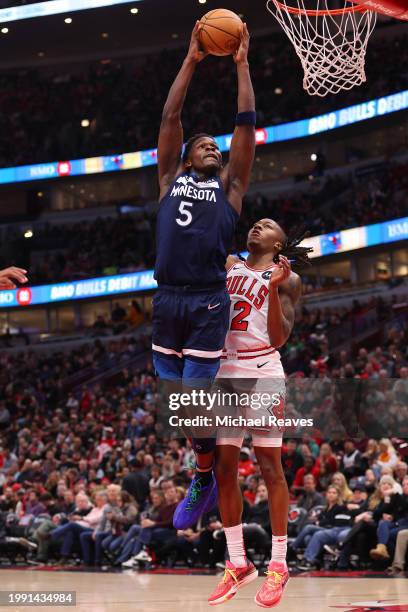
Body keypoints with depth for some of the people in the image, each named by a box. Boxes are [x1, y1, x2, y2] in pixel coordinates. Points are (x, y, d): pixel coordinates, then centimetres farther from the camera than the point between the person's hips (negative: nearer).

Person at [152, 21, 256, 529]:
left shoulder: (230, 186, 15)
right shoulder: (171, 178, 18)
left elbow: (247, 124, 11)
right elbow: (170, 118, 14)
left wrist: (241, 63, 13)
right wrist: (192, 60, 14)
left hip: (208, 304, -2)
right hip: (166, 300, 2)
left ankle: (204, 480, 15)